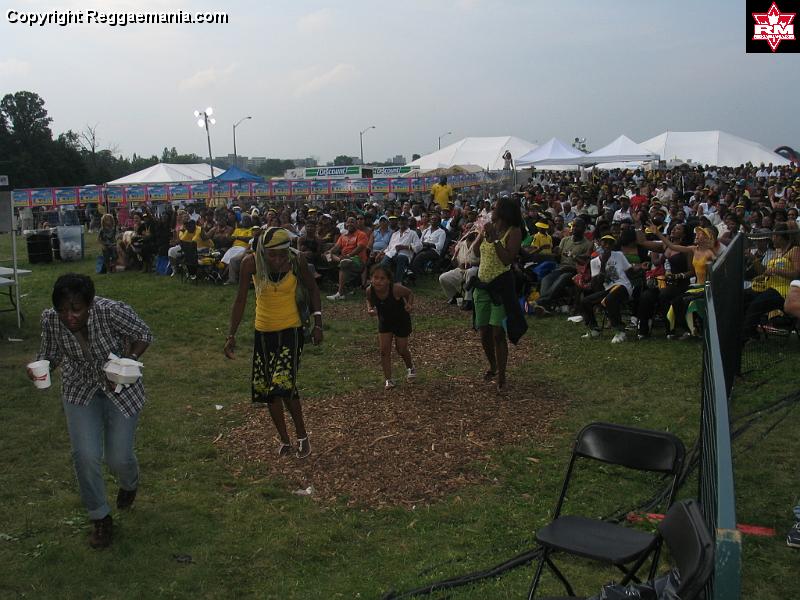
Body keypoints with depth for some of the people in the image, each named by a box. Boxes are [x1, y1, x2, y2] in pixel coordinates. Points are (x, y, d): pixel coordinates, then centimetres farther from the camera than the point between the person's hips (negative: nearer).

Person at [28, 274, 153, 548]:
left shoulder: (113, 311, -31)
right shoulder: (50, 319, -20)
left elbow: (144, 335, -15)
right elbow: (50, 353, -4)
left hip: (121, 388, -2)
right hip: (80, 390, 3)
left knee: (118, 457, 1)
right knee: (85, 455, -9)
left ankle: (129, 484, 41)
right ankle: (101, 518, 15)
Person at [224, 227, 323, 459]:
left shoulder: (297, 261, -17)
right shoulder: (251, 263, -15)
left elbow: (312, 288, -1)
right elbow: (241, 300, -9)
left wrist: (317, 321, -8)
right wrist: (231, 335, -13)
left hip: (292, 329, -3)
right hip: (263, 331, 3)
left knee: (284, 384, -17)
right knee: (267, 388, 8)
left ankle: (302, 436, 5)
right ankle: (285, 440, 25)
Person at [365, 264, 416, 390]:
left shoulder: (396, 289, -35)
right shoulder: (370, 290, -25)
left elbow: (410, 293, -15)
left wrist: (410, 305, -32)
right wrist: (370, 309, -21)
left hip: (401, 320, -3)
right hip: (384, 321, 3)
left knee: (401, 349, 11)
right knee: (384, 350, -1)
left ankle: (410, 367, 43)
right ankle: (388, 379, 14)